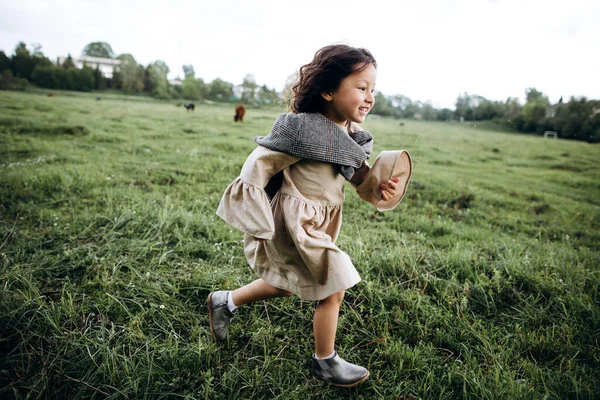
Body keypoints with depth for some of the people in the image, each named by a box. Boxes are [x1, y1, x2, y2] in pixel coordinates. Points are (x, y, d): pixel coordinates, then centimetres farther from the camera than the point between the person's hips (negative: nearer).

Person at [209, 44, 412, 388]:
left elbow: (361, 178, 9)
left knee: (287, 285, 24)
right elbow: (260, 164, -18)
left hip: (320, 223, 9)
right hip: (294, 224, -9)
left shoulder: (353, 139, 3)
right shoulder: (303, 128, -23)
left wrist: (380, 190, -14)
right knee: (332, 290, 1)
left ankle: (225, 302, 44)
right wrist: (256, 222, -16)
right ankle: (325, 362, 26)